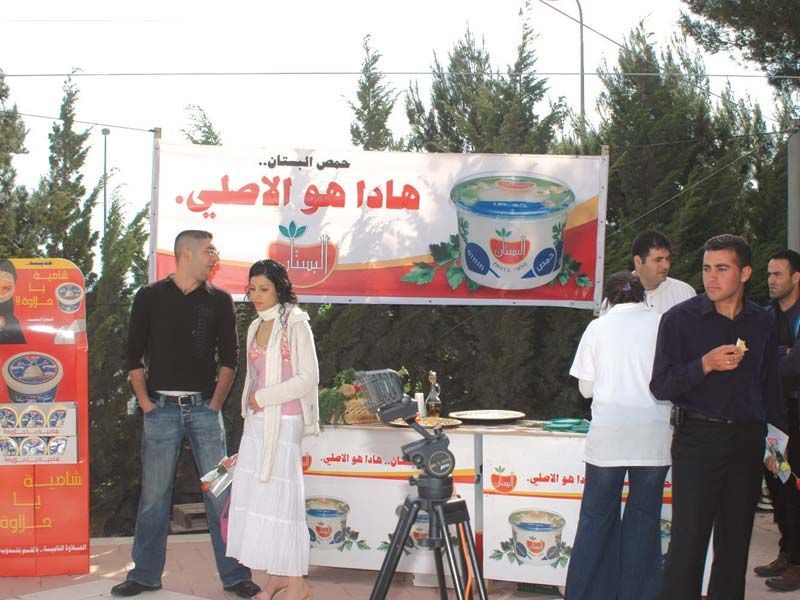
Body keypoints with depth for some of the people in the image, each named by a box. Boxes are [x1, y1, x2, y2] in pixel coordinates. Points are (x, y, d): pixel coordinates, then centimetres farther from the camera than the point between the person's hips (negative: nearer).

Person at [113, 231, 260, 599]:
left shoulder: (219, 300, 7)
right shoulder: (149, 297, 4)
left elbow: (229, 357, 8)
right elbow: (135, 356, 6)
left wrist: (215, 403, 0)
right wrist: (146, 402, -1)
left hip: (204, 408, 1)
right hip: (162, 409, 0)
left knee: (220, 492, 0)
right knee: (154, 494, 5)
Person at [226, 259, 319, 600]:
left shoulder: (295, 324, -7)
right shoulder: (255, 327, 15)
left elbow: (309, 378, -12)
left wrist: (264, 397, -12)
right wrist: (250, 407, 16)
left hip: (284, 421, -7)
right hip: (256, 422, 7)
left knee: (280, 496, -5)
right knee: (255, 494, 4)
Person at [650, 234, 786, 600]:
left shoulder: (762, 323, 10)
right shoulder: (680, 318, -1)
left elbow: (770, 390, 17)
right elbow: (661, 386, -6)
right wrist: (705, 365, -19)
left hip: (747, 440, 4)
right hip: (698, 437, -4)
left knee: (736, 543, 10)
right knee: (688, 542, -5)